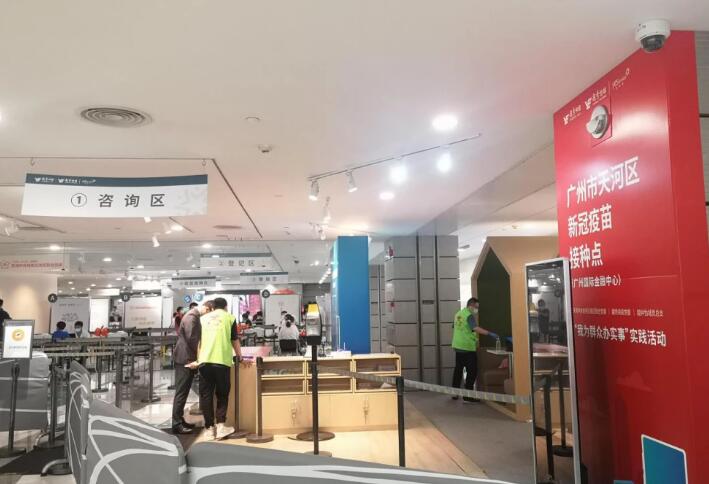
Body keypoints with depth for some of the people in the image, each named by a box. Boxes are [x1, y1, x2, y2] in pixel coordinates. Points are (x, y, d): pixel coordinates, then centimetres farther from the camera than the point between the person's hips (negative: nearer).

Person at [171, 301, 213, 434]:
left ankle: (180, 420, 21)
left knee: (183, 391, 14)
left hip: (188, 358, 10)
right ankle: (177, 424, -1)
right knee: (181, 392, -6)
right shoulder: (191, 316, -17)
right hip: (184, 358, -10)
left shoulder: (195, 316, 15)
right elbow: (191, 338, -22)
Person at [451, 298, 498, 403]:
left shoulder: (458, 314, 13)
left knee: (458, 369, 15)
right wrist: (490, 333, -31)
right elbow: (476, 328, -28)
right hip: (468, 347, -8)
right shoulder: (469, 315, -14)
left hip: (458, 346, 9)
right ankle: (468, 396, -4)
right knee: (472, 371, -3)